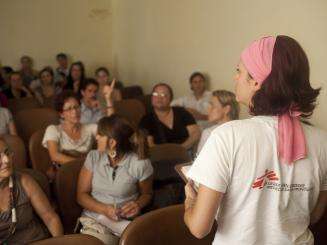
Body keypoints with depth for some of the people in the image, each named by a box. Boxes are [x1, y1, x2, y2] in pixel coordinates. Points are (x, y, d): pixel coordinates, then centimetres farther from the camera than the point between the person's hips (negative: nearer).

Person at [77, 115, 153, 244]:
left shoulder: (140, 163, -9)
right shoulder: (93, 157, 0)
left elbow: (147, 194, 10)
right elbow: (81, 194, 3)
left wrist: (138, 204, -13)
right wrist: (104, 209, -14)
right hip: (94, 221, 0)